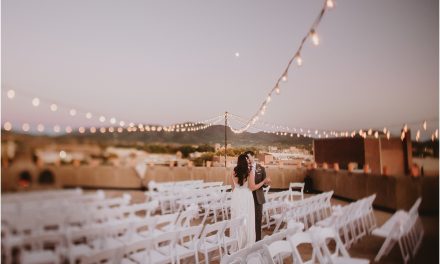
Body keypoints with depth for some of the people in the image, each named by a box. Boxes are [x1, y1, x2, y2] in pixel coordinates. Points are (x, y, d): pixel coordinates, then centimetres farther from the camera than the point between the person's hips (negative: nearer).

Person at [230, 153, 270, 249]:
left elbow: (233, 187, 9)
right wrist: (264, 182, -3)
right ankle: (248, 245, 17)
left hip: (236, 197, 4)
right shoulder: (250, 171, -13)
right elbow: (252, 187, -11)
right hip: (246, 197, -4)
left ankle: (236, 244, 26)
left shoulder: (234, 171, 1)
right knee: (247, 221, 8)